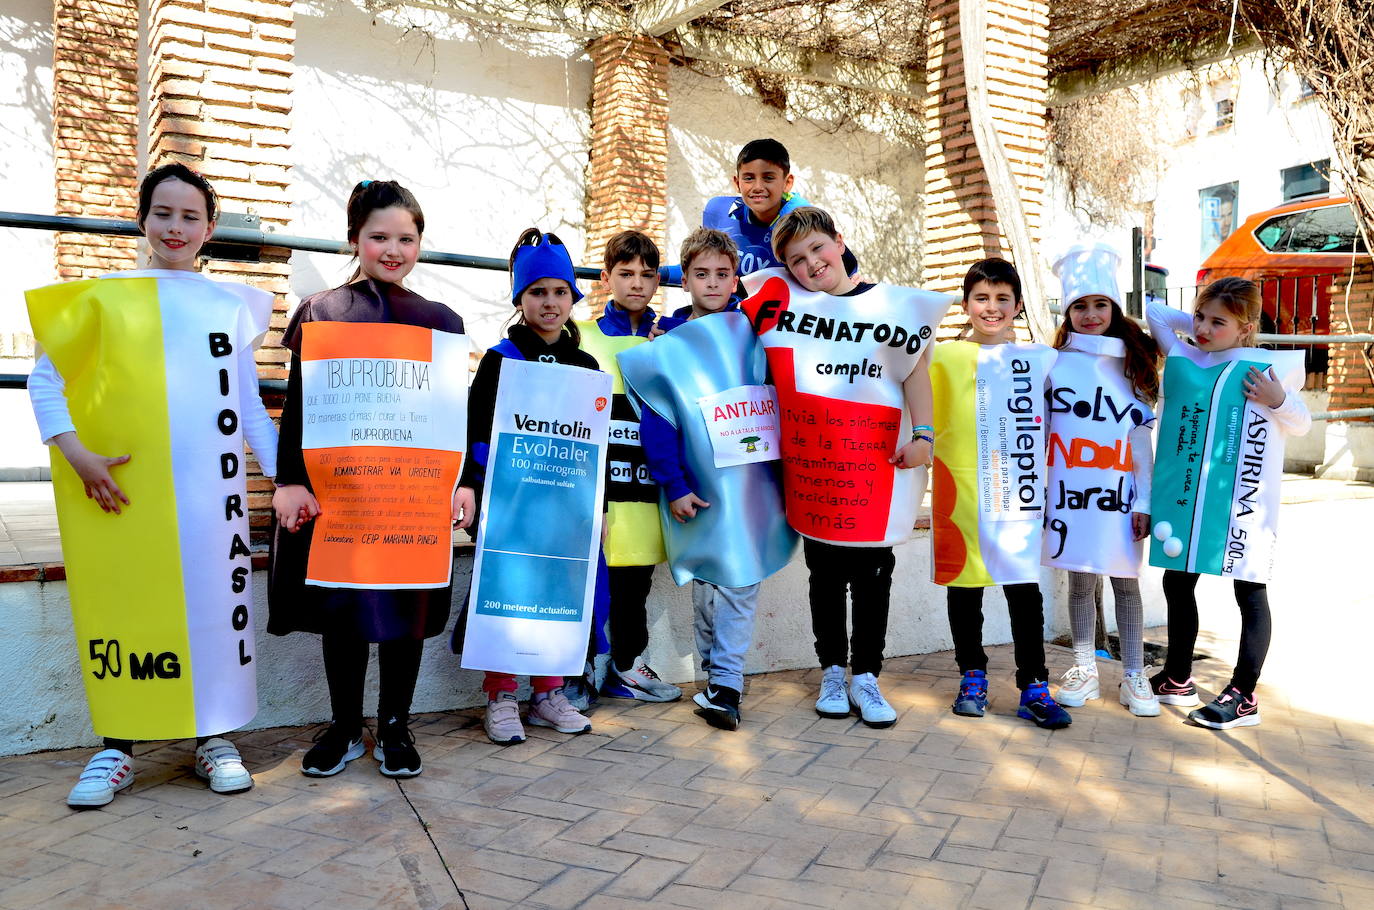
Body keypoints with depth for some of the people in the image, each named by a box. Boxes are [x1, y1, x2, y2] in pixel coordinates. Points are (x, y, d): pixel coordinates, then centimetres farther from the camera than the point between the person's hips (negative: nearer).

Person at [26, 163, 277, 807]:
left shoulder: (232, 303, 11)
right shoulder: (105, 294, 6)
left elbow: (248, 403, 14)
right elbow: (45, 377, 6)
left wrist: (283, 473, 8)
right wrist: (75, 451, -7)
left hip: (209, 485, 1)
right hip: (125, 486, -1)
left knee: (213, 602, 3)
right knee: (124, 601, 3)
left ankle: (212, 738, 17)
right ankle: (117, 748, 17)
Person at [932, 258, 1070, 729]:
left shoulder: (1040, 358, 8)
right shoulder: (944, 356, 5)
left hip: (1018, 491, 0)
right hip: (958, 489, 0)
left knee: (1024, 584, 1)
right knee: (964, 583, 8)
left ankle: (1034, 688, 11)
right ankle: (972, 677, 23)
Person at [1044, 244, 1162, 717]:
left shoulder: (1133, 367, 7)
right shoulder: (1054, 363, 3)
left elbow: (1142, 442, 6)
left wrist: (1144, 501, 1)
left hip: (1119, 494, 1)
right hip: (1070, 492, -1)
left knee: (1126, 582, 5)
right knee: (1080, 580, 6)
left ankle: (1133, 676, 17)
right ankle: (1085, 671, 19)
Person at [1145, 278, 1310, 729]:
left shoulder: (1271, 368, -3)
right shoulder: (1181, 361, 5)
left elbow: (1302, 424, 8)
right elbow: (1152, 311, 19)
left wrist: (1279, 402, -12)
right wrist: (1199, 324, 11)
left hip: (1243, 501, -4)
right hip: (1183, 497, 5)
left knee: (1250, 592, 3)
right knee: (1177, 582, 13)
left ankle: (1244, 696, 12)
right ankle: (1178, 679, 30)